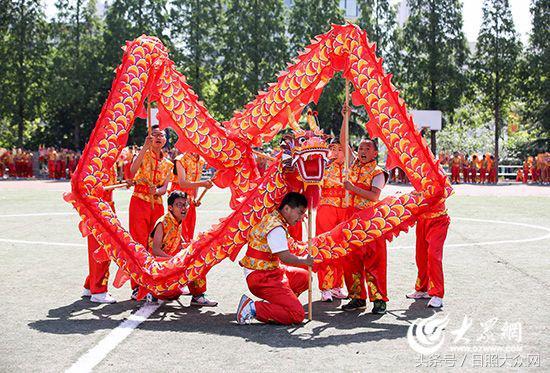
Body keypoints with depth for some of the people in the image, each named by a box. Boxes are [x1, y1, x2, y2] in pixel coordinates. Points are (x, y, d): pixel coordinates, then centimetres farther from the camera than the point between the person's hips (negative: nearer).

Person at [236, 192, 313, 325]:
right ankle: (252, 308, -14)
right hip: (262, 278, -10)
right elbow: (285, 258, -23)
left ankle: (275, 304, 9)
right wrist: (306, 261, -8)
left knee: (303, 277, 23)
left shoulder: (272, 218, 11)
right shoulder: (276, 227, -20)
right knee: (297, 315, -13)